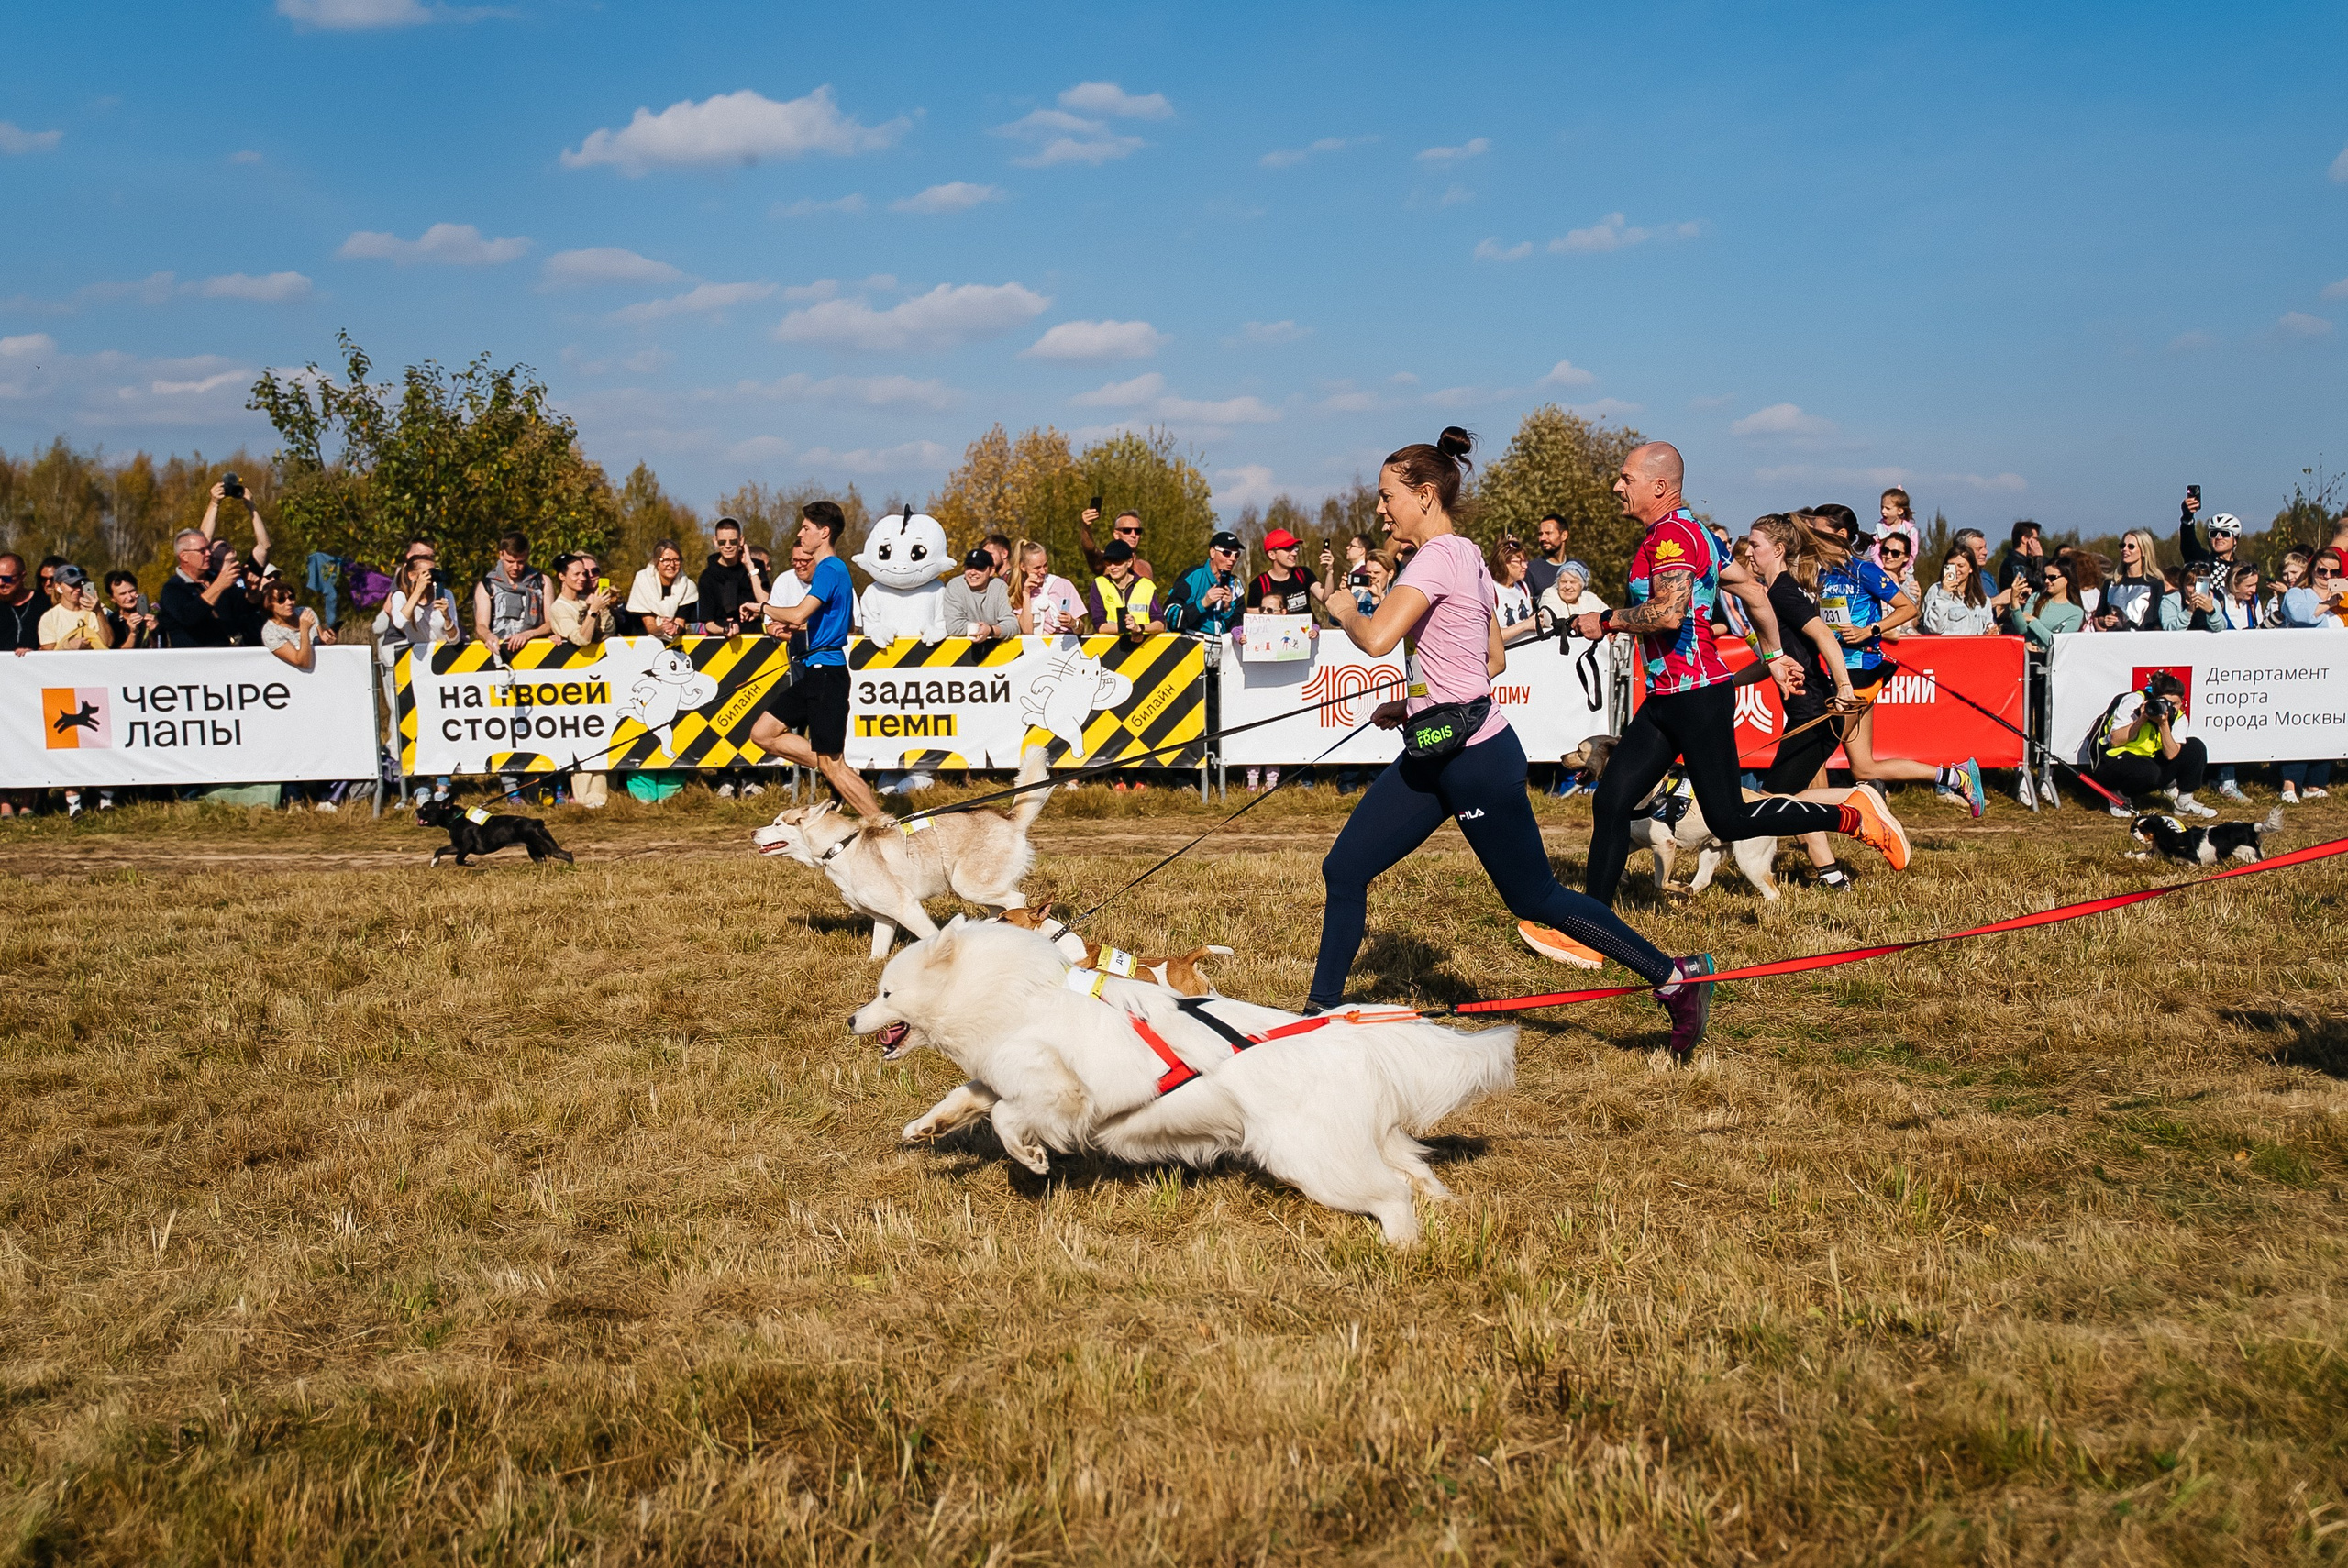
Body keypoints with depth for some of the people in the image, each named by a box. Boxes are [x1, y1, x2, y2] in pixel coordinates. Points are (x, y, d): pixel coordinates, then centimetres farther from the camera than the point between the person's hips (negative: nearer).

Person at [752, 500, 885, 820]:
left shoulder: (829, 569, -14)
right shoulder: (834, 569, 17)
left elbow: (798, 614, -25)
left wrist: (765, 608, -6)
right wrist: (793, 628, 14)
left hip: (826, 673, -10)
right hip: (815, 673, 10)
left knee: (831, 764, -8)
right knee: (763, 733, 9)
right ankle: (847, 779, 6)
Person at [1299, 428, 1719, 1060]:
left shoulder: (1438, 557, -17)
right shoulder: (1467, 557, 12)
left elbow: (1375, 639, -30)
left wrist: (1342, 607, -8)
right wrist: (1415, 704, 19)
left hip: (1476, 758, -10)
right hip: (1435, 751, 10)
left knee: (1535, 899, 1)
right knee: (1344, 868, 5)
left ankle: (1676, 979, 12)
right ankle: (1322, 1011, 13)